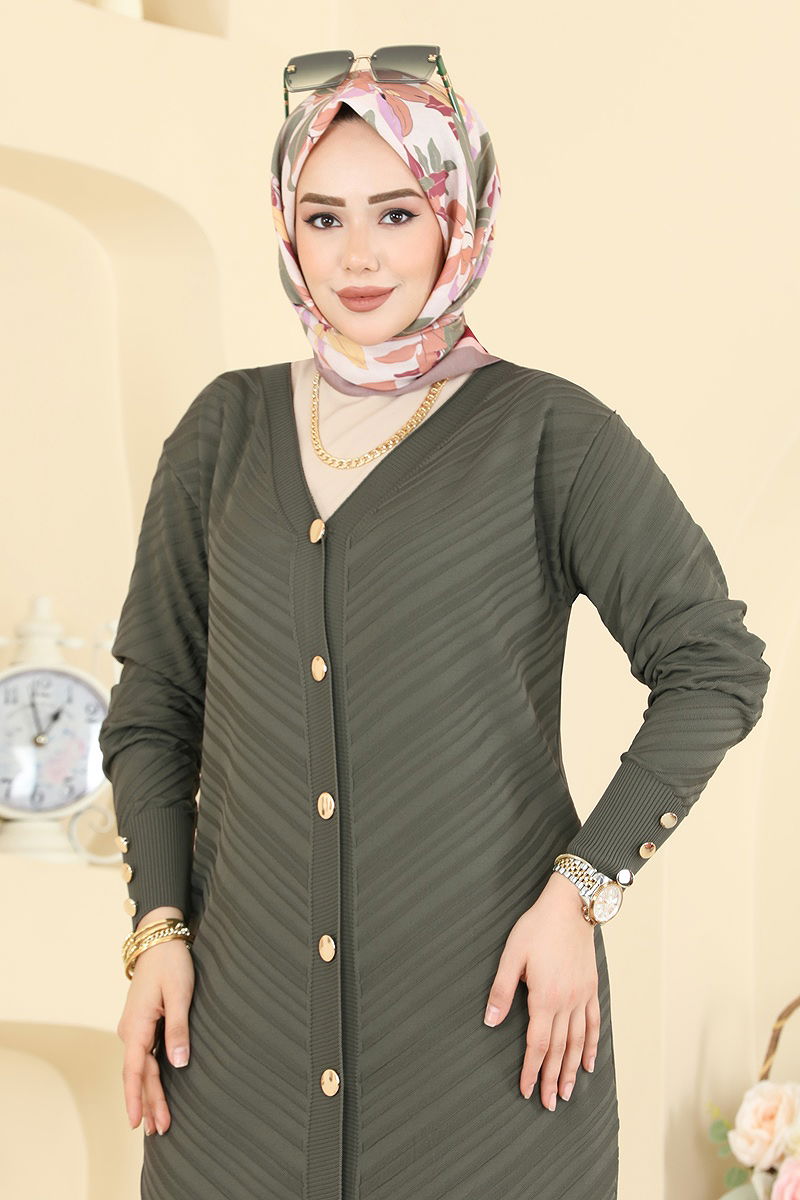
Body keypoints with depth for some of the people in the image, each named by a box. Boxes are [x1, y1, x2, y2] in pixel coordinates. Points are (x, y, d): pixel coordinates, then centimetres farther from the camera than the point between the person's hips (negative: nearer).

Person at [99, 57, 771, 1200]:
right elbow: (154, 699, 13)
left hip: (484, 995, -3)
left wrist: (582, 891, -10)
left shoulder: (545, 432, -3)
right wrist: (159, 928, 2)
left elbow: (716, 667, -3)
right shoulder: (227, 429, 8)